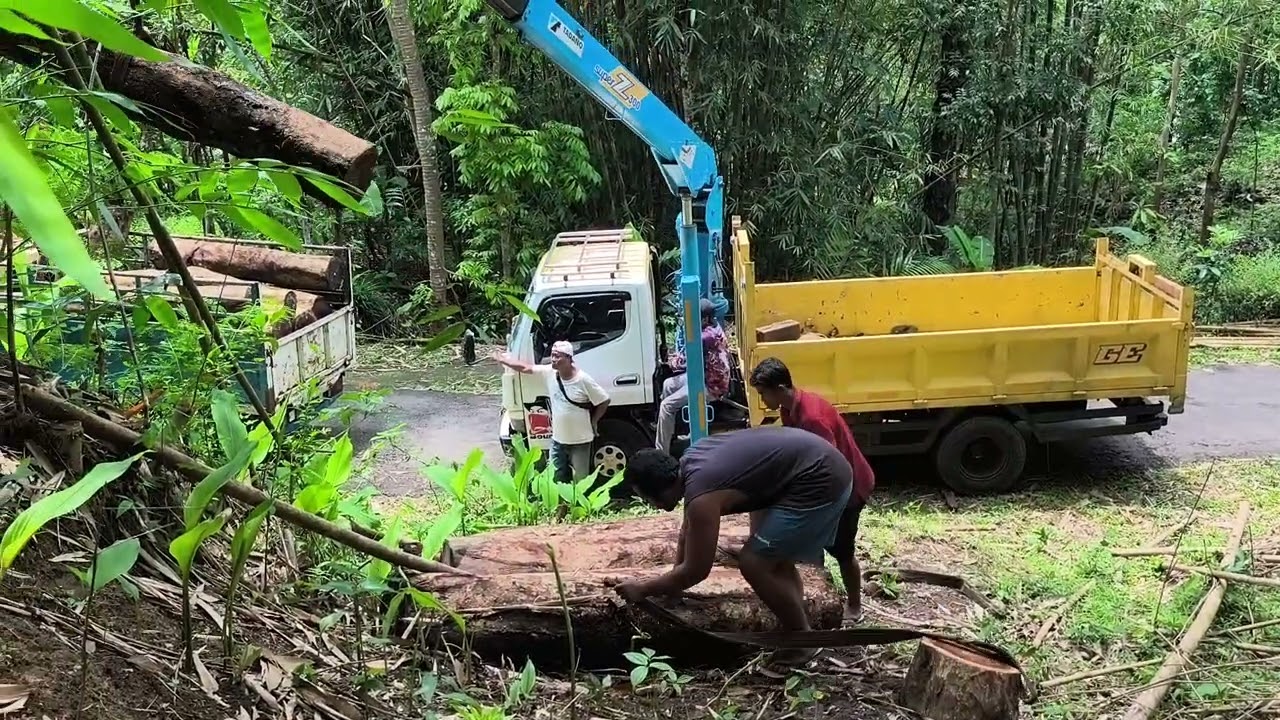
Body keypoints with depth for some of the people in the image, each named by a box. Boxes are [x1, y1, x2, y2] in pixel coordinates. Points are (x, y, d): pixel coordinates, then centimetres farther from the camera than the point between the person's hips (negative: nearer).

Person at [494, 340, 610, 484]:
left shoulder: (583, 380, -20)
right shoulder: (549, 372, -6)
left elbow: (604, 401, -12)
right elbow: (526, 368, 7)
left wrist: (592, 423, -5)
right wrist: (503, 360, 14)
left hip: (580, 441, -5)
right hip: (558, 440, 5)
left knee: (580, 481, 7)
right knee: (557, 478, 14)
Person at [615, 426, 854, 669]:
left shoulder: (703, 496, -18)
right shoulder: (690, 462, 9)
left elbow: (696, 571, -9)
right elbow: (689, 527, 25)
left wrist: (643, 589, 3)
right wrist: (674, 579, 30)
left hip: (820, 481, -10)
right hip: (825, 465, 10)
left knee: (753, 563, -2)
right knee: (774, 556, 21)